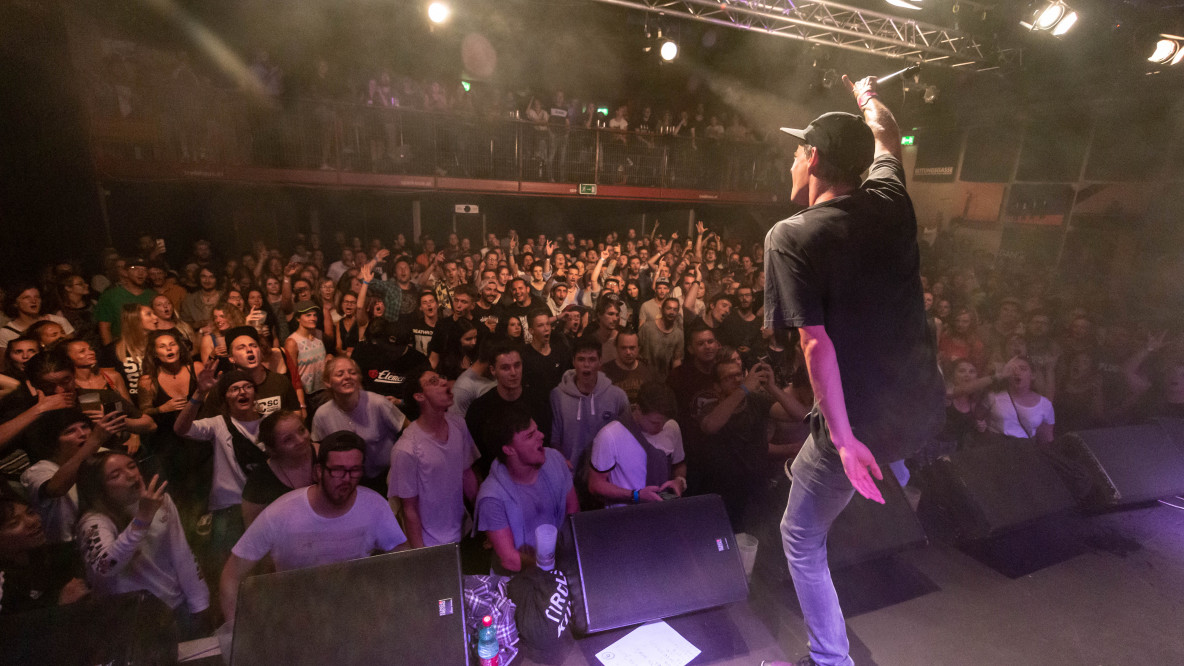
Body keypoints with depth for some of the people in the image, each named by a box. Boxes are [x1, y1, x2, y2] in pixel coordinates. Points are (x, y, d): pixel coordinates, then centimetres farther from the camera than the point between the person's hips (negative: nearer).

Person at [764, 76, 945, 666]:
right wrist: (866, 95, 43)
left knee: (801, 539, 17)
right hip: (924, 410, 6)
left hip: (863, 423, -6)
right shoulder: (890, 200, 1)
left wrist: (842, 439, -19)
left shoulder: (790, 236, -16)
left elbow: (817, 342, -22)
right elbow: (886, 135, 23)